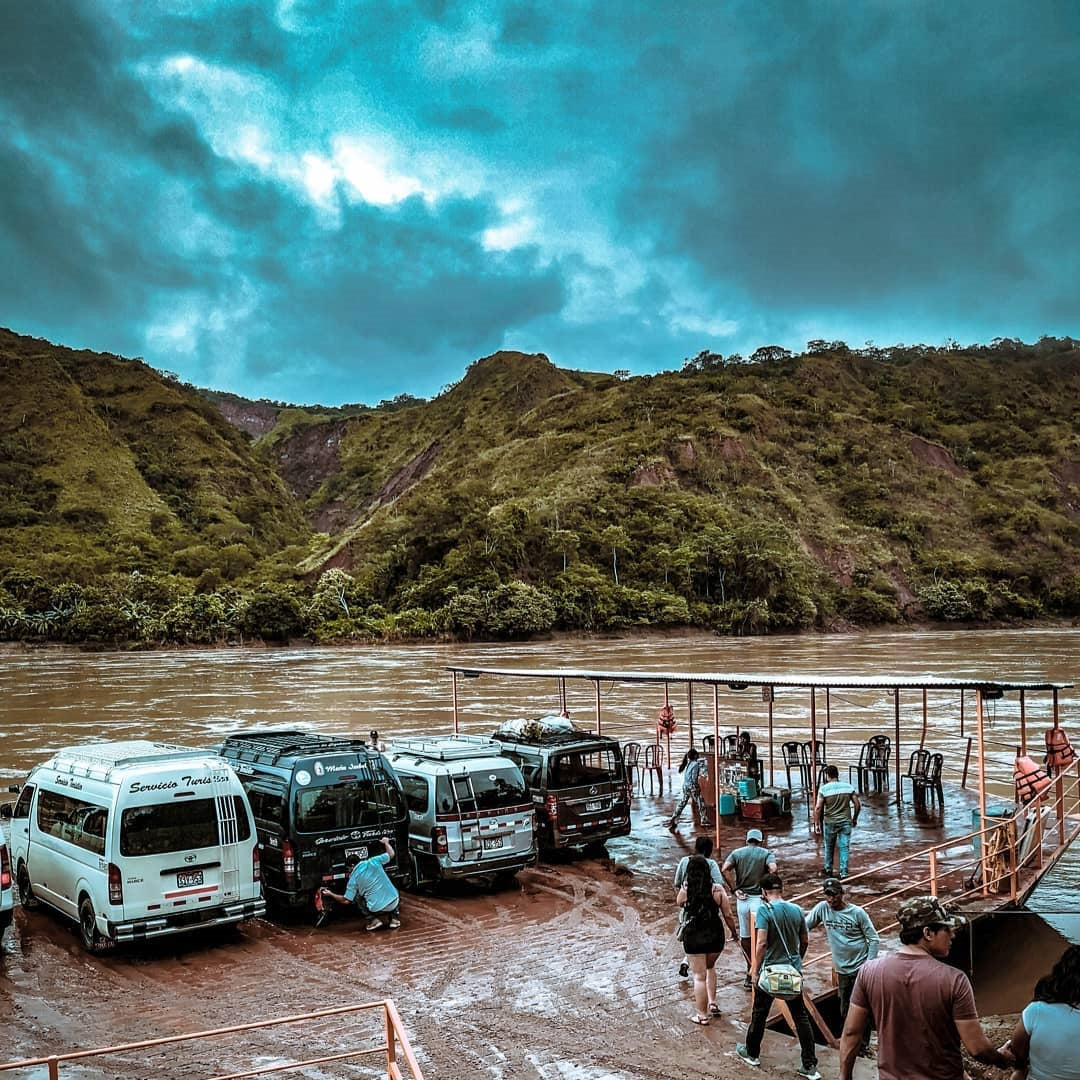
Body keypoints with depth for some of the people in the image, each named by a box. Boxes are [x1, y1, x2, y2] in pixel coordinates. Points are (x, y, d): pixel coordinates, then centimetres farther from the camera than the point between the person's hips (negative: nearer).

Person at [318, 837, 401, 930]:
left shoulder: (353, 879, -2)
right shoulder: (373, 862, 0)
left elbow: (346, 901, 2)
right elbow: (391, 854, 11)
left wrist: (330, 894, 16)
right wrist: (386, 843, 30)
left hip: (376, 909, -2)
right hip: (394, 904, 2)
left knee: (356, 897, 24)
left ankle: (373, 919, 9)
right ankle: (394, 917, 16)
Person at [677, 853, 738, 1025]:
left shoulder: (685, 890, -11)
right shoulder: (717, 889, -10)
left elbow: (680, 903, 12)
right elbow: (728, 915, -4)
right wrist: (734, 932, 11)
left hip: (693, 937, -2)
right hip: (715, 936, 2)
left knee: (699, 976, 9)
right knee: (710, 967, 29)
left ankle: (702, 1015, 15)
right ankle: (712, 1003, 24)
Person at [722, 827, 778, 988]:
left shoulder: (737, 853, 8)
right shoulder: (766, 853, 2)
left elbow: (724, 869, -9)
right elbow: (773, 869, -19)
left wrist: (734, 889, -4)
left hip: (742, 898, 2)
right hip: (759, 898, -2)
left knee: (745, 936, 15)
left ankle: (751, 970, 24)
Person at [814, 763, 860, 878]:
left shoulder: (824, 789, -9)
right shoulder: (848, 787, -1)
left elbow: (818, 808, -14)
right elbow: (857, 804, 1)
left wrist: (816, 822, -4)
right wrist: (855, 818, 14)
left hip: (830, 823, -1)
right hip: (846, 822, 1)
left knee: (829, 847, 15)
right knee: (844, 847, 5)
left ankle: (828, 871, 27)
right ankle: (844, 872, 1)